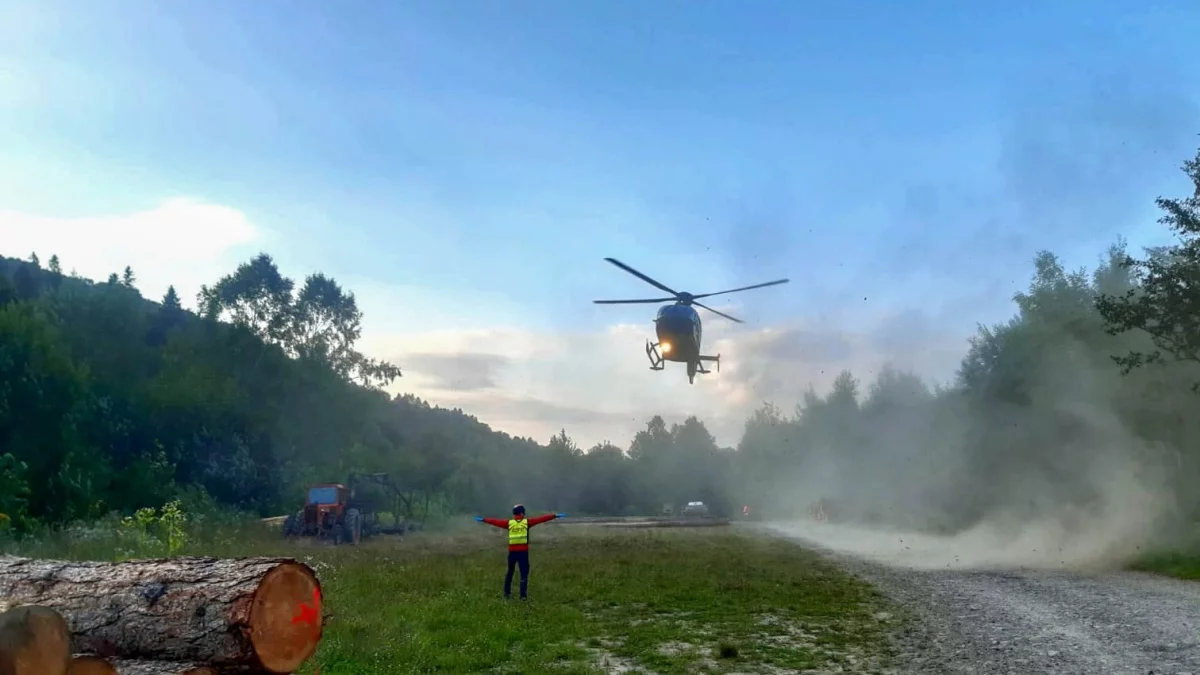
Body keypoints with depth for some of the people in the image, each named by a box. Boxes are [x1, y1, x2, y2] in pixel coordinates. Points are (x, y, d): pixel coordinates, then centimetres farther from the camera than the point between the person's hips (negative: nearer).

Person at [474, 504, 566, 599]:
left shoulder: (509, 523, 2)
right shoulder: (527, 522, -2)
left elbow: (495, 521, 11)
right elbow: (542, 518, -2)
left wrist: (483, 520, 23)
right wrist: (555, 515, -1)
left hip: (512, 552, 3)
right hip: (523, 552, -3)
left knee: (510, 572, 19)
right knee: (524, 574, 2)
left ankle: (507, 593, 26)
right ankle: (523, 595, -3)